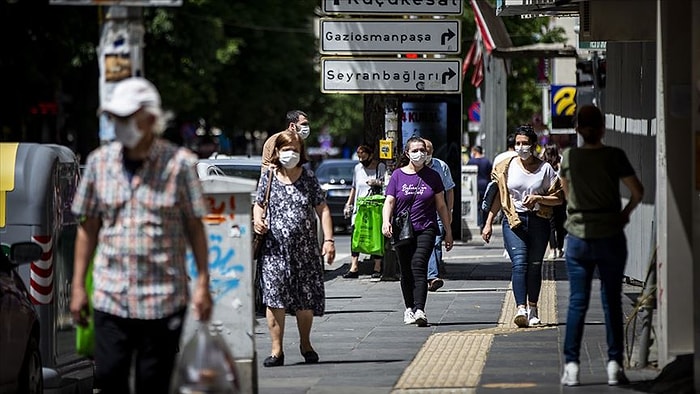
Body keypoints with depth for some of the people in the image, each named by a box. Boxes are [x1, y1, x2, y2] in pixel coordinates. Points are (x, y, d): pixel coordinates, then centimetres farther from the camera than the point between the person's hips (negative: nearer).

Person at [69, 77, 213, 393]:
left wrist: (202, 283, -4)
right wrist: (78, 285, 9)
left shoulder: (179, 163, -3)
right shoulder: (99, 162, 6)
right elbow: (88, 228, 11)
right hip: (110, 296, 3)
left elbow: (195, 227, 1)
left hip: (163, 298, -3)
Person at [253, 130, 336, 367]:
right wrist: (257, 221, -7)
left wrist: (328, 240, -2)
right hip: (275, 248, 0)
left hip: (305, 248, 0)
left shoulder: (308, 179, 5)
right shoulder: (268, 178, 6)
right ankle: (277, 349, -5)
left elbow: (322, 210, 6)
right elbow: (258, 204, 16)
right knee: (274, 297, -9)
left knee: (306, 300, 3)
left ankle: (305, 344, 23)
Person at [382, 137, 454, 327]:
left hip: (425, 230, -1)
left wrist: (448, 231, 13)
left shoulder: (432, 176, 9)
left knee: (419, 267, -16)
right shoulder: (398, 175, 6)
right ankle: (409, 309, 20)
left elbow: (441, 205, 13)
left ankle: (419, 310, -24)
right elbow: (389, 202, 1)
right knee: (406, 272, 7)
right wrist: (386, 222, -17)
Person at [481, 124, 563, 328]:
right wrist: (488, 223, 6)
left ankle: (532, 309, 24)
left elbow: (558, 198, 4)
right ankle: (521, 309, -28)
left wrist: (538, 198, -13)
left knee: (534, 266, 7)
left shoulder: (545, 168, 1)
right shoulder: (506, 167, 5)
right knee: (519, 263, -15)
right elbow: (498, 197, 10)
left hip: (538, 221, 1)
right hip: (513, 220, 0)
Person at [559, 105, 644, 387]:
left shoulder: (569, 157, -1)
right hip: (610, 236, -1)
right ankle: (614, 364, 1)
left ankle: (571, 365, 1)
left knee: (577, 302, 5)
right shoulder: (614, 156, -7)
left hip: (578, 237, 1)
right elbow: (637, 191, -7)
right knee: (612, 301, 4)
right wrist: (625, 213, 9)